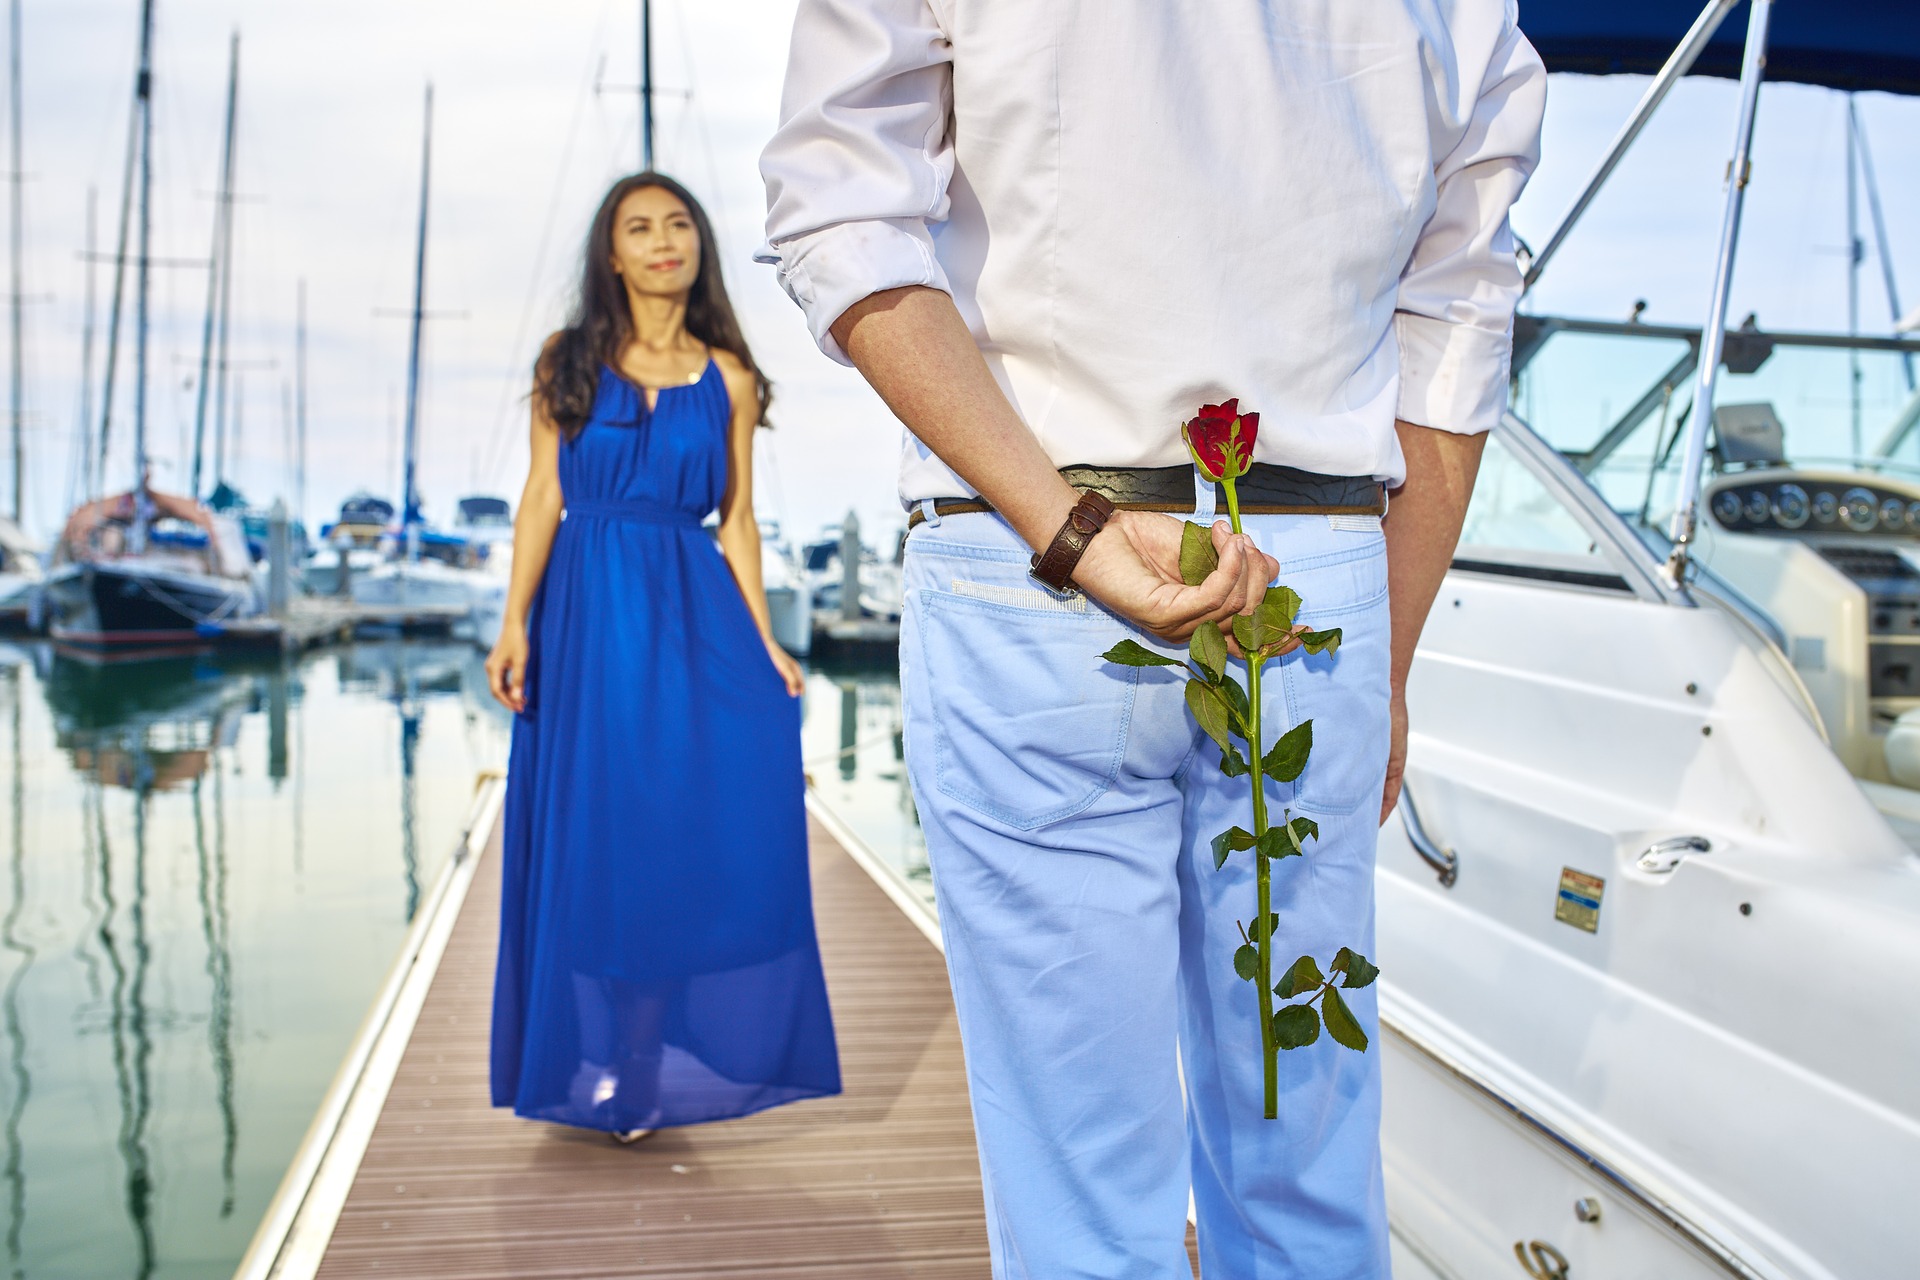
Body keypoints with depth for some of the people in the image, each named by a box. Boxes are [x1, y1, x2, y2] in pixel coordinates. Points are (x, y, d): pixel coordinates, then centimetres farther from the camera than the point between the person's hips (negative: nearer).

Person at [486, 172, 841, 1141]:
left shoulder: (728, 377, 9)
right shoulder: (570, 362, 6)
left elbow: (737, 520, 8)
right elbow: (543, 496, 2)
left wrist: (763, 643, 1)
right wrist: (515, 622, -8)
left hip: (694, 610, 1)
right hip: (588, 608, -1)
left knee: (748, 777, -17)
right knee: (596, 829, 0)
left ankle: (671, 1052, -5)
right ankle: (596, 1066, 14)